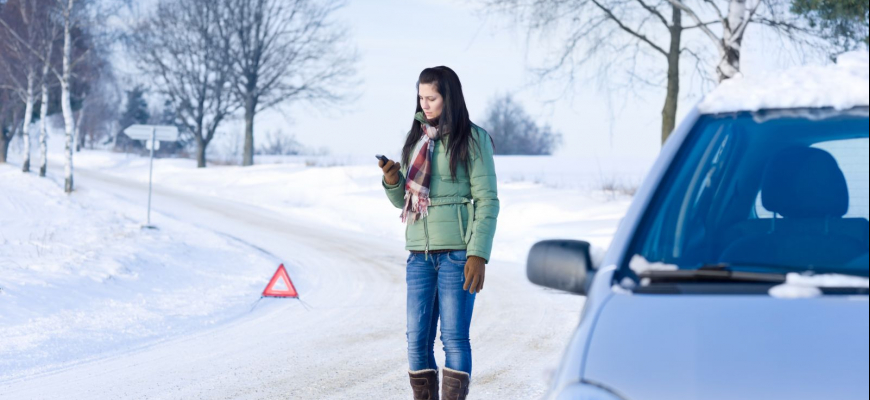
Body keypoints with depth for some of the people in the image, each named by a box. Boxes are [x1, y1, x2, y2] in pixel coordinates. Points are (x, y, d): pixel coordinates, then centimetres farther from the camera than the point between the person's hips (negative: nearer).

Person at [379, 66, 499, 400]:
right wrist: (392, 183, -4)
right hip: (419, 253, 5)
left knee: (454, 337, -5)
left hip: (457, 251, -5)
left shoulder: (472, 139, -4)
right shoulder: (415, 139, 13)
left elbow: (487, 200, -6)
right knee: (417, 339, 2)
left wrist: (478, 254, -14)